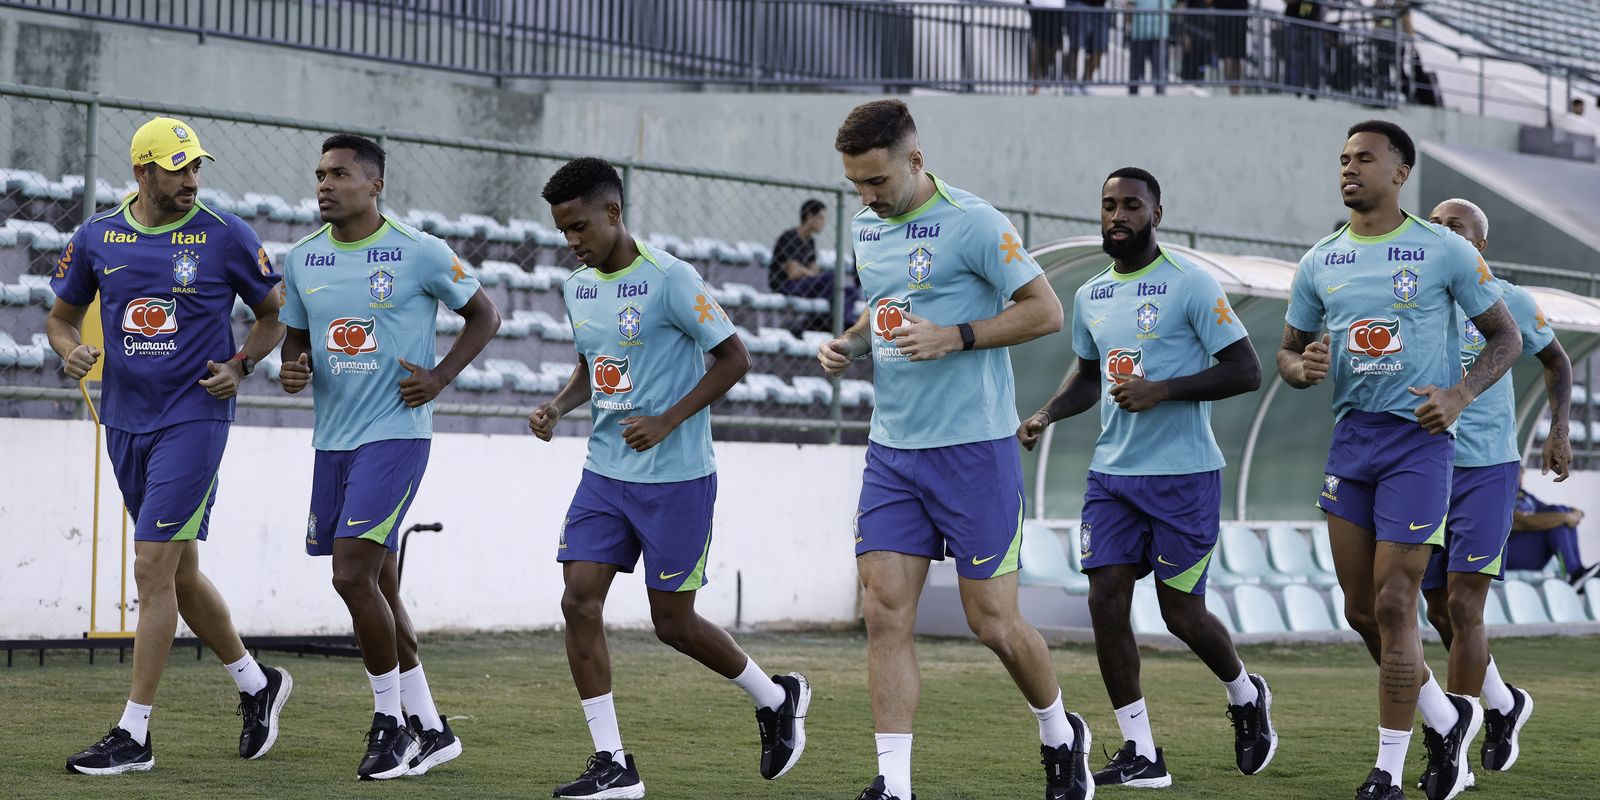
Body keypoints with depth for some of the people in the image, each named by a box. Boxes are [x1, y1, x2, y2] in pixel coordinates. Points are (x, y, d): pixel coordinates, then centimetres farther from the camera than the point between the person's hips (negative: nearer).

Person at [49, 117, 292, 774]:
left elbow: (274, 314, 7)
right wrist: (71, 350, -6)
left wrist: (240, 364, -10)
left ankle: (133, 735, -8)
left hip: (194, 417, -5)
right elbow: (63, 315, 16)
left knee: (153, 569, -11)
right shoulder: (96, 238, 5)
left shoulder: (226, 237, -4)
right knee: (179, 572, 13)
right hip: (125, 419, 5)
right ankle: (257, 684, 33)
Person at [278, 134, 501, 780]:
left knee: (352, 576, -16)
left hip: (395, 434, -6)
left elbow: (483, 315, 4)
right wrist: (293, 367, -2)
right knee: (378, 588, 10)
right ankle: (430, 730, 21)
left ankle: (390, 720, 0)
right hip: (332, 438, 6)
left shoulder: (419, 253, -7)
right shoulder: (303, 259, 8)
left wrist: (440, 376, -8)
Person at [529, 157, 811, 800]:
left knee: (673, 622, 1)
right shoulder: (577, 287, 8)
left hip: (676, 479, -7)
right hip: (604, 474, 7)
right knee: (579, 602, -6)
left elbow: (734, 358, -12)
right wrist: (557, 408, 2)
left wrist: (667, 421, -18)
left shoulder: (670, 280, -14)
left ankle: (776, 699, 28)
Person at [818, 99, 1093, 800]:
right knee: (885, 614, -4)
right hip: (892, 448, 6)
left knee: (992, 621, 1)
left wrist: (954, 337, -20)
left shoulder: (973, 223, -12)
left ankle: (1061, 737, 27)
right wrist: (849, 343, 5)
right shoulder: (866, 228, 10)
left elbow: (1046, 311, -11)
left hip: (973, 448, -6)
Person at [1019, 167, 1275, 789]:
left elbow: (1246, 371, -12)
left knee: (1181, 611, -1)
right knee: (1106, 600, -5)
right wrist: (1046, 416, 9)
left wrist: (1163, 390, -20)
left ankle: (1246, 695, 31)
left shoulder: (1191, 284, -9)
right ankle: (1141, 756, 2)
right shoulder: (1090, 296, 11)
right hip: (1112, 473, 6)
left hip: (1183, 474, -6)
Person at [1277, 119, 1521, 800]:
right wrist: (1303, 368, -8)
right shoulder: (1319, 263, 9)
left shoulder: (1446, 252, -4)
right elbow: (1288, 354, 16)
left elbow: (1505, 337, 4)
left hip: (1419, 439, -5)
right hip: (1351, 437, 5)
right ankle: (1446, 719, 29)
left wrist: (1459, 394, -13)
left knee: (1393, 603, -8)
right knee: (1360, 609, 7)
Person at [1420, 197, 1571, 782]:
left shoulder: (1508, 302, -1)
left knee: (1462, 607, -12)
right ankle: (1504, 705, 34)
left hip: (1487, 469, -4)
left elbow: (1555, 360, 15)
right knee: (1439, 612, 10)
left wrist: (1558, 431, 5)